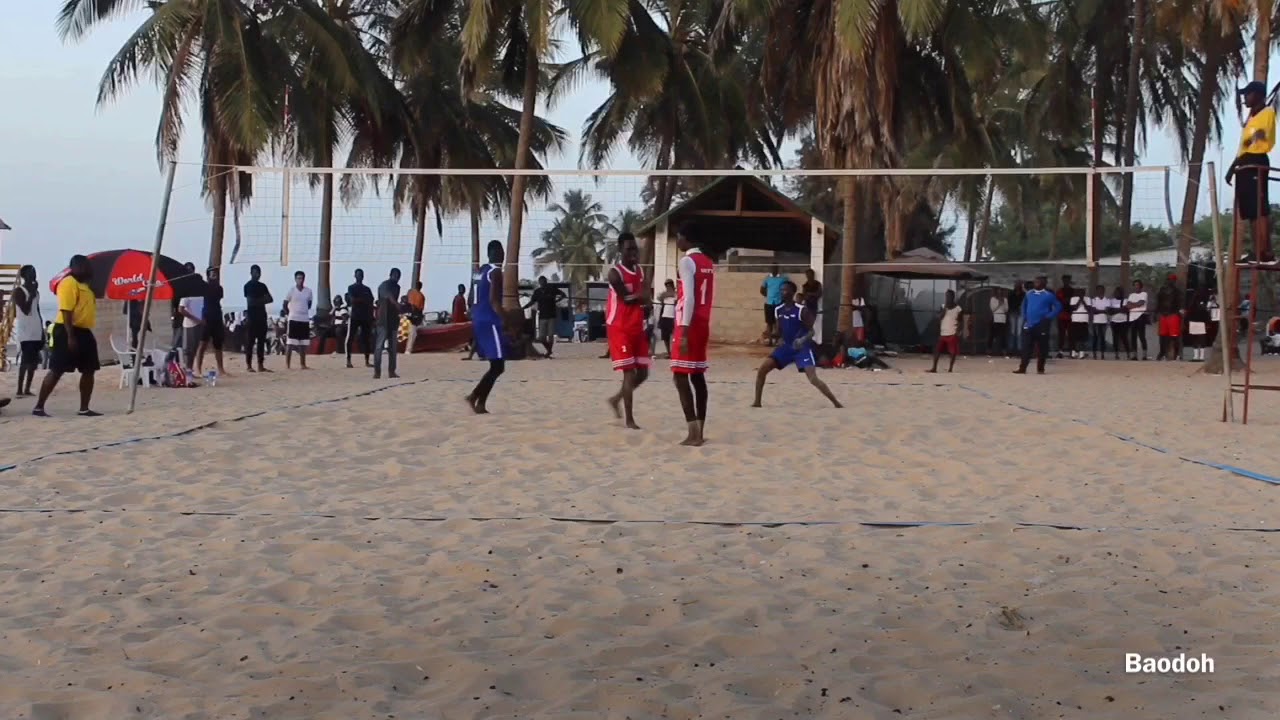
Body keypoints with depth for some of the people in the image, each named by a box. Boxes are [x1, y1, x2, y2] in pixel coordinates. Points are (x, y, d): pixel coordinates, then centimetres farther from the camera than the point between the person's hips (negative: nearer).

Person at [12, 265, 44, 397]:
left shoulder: (35, 292, 18)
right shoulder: (19, 291, -7)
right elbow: (26, 310, -18)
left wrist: (42, 331, 17)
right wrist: (32, 294, -14)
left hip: (36, 332, 8)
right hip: (25, 332, -8)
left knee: (34, 361, 5)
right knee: (25, 361, -12)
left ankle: (27, 389, 9)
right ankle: (20, 390, -12)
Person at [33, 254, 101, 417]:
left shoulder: (83, 285, 19)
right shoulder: (69, 283, -11)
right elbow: (66, 311, -19)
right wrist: (70, 336, -25)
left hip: (84, 332, 10)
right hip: (68, 331, -10)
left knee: (89, 370, 6)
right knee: (57, 370, -8)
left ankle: (84, 409, 9)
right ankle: (39, 407, -4)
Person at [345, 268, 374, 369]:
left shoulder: (367, 289, 16)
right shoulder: (351, 288, 3)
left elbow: (371, 304, 12)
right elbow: (352, 300, -13)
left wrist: (371, 317, 4)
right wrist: (363, 299, -11)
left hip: (366, 317, 4)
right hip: (354, 316, -4)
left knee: (366, 339, 2)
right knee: (350, 338, -7)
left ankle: (367, 361, 5)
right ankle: (348, 360, -6)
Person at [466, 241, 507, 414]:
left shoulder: (481, 270, 17)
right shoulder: (495, 272, -11)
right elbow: (494, 300, -20)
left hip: (479, 320, 9)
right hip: (490, 321, -9)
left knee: (495, 366, 13)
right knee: (497, 366, -7)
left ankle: (481, 403, 7)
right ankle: (474, 396, -17)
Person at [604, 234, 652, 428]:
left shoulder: (640, 271, 10)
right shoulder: (615, 273, -13)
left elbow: (643, 300, 10)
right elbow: (627, 299, -21)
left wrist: (648, 326, 0)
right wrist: (642, 297, -7)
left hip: (637, 329, 7)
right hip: (620, 329, -7)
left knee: (642, 372, 8)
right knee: (629, 372, -10)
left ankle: (616, 399, 30)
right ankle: (629, 418, -5)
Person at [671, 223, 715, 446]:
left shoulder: (687, 261, -12)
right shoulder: (709, 263, 14)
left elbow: (689, 299, -19)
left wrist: (684, 332, -20)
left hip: (689, 326, -8)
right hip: (703, 325, 8)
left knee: (680, 376, -7)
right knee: (697, 376, 11)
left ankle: (693, 433, -14)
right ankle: (699, 431, 11)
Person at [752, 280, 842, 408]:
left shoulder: (802, 310, -15)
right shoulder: (779, 310, 5)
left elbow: (811, 331, -13)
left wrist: (803, 339, -31)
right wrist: (780, 339, 4)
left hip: (802, 348, -6)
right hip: (786, 347, 6)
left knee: (813, 379, -20)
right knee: (762, 370, -4)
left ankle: (837, 403, -12)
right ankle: (757, 402, 6)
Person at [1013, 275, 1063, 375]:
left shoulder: (1048, 295, -5)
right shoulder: (1029, 294, 8)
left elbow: (1058, 307, -4)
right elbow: (1024, 305, 24)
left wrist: (1048, 317, -10)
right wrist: (1024, 317, 12)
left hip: (1042, 325, -4)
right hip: (1028, 324, 4)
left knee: (1042, 348, 2)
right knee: (1026, 347, 0)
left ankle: (1040, 368, 10)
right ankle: (1022, 368, 1)